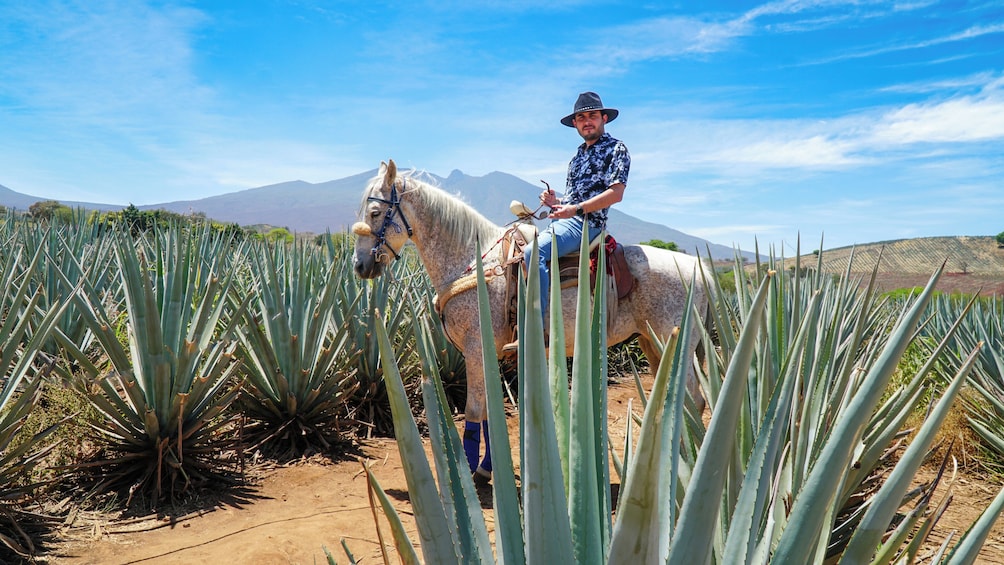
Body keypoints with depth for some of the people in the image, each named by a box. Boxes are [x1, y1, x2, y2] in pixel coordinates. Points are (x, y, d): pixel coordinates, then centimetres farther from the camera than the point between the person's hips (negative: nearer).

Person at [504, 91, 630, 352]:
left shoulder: (616, 148, 0)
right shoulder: (580, 153, 24)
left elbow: (616, 193, -13)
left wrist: (576, 208, -22)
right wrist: (555, 201, 7)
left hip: (586, 223, -10)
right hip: (564, 220, 10)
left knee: (535, 251, -32)